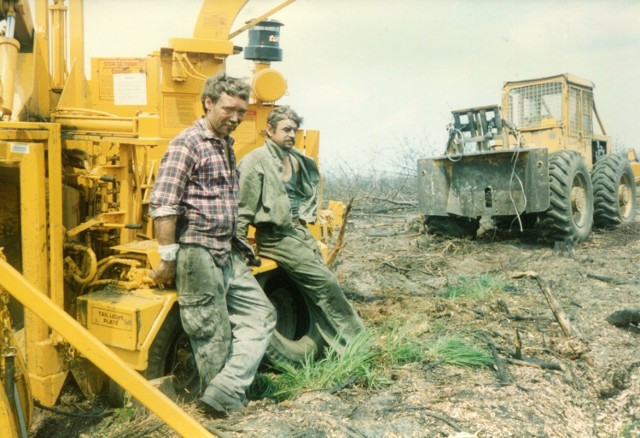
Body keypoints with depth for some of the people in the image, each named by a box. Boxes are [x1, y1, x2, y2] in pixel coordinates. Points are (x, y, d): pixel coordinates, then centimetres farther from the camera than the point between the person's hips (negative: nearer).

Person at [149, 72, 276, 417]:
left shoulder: (227, 145, 14)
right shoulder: (187, 144, -12)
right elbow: (162, 206, -18)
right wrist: (168, 258, -16)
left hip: (228, 255, 9)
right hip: (197, 256, -9)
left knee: (260, 315, 7)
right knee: (214, 337, 2)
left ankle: (223, 396, 3)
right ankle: (224, 405, 21)